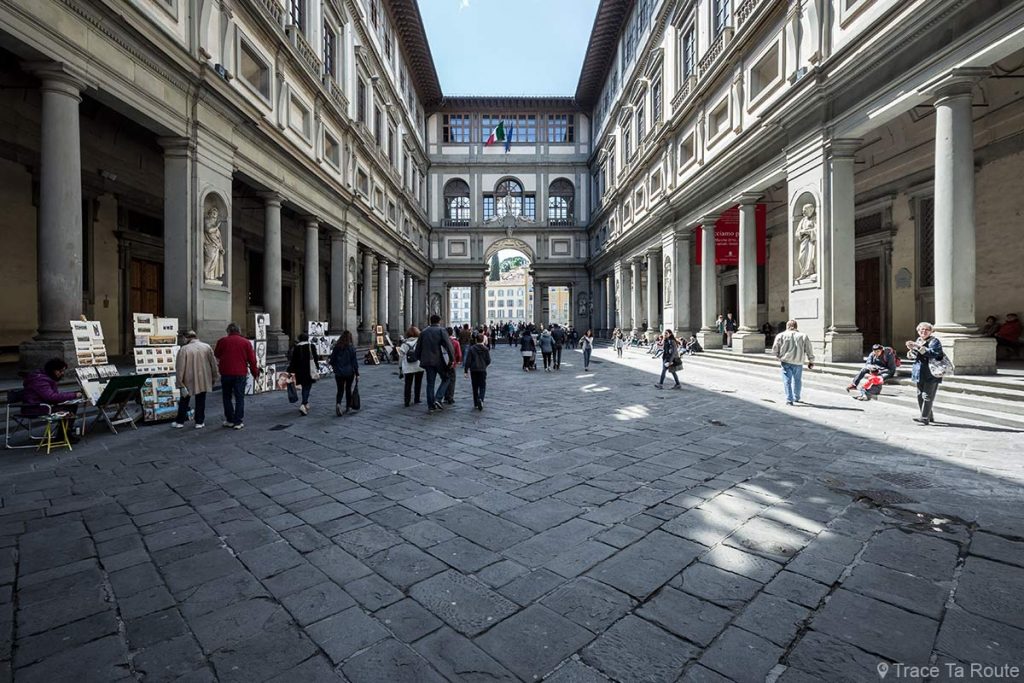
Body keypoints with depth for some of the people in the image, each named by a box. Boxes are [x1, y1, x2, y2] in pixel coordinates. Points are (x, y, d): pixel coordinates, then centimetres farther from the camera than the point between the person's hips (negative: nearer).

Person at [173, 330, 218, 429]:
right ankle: (199, 422, 15)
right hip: (203, 380, 2)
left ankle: (180, 421, 25)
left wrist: (180, 383, -4)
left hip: (188, 380, -1)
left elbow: (179, 368, -11)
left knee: (184, 400, 15)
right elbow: (214, 364, 1)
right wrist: (214, 378, 11)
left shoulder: (183, 349, -10)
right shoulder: (206, 347, -3)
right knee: (200, 401, 12)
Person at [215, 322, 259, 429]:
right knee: (239, 398, 4)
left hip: (226, 373, 1)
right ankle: (238, 422, 3)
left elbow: (216, 354, 17)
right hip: (240, 374, -1)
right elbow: (252, 360, -1)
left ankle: (229, 420, 16)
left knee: (227, 397, 14)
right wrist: (255, 373, 7)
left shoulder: (222, 341, 1)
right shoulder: (246, 342, -1)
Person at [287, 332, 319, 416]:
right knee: (307, 387, -2)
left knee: (304, 387, 19)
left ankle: (305, 404, 29)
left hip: (300, 371, 3)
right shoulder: (311, 347, -2)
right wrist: (318, 370, 5)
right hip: (309, 371, -3)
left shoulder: (295, 348, 5)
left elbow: (293, 361, 4)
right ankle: (303, 405, -19)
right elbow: (315, 359, -2)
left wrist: (292, 371, 6)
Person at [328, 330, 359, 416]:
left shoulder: (336, 347, -2)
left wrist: (335, 368, 25)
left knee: (340, 390, 6)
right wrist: (357, 374, -2)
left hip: (339, 373, 1)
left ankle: (338, 404, -18)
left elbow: (332, 360, 4)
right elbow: (355, 361, -7)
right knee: (348, 389, 14)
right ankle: (348, 407, 23)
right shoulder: (351, 348, -9)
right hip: (349, 372, -1)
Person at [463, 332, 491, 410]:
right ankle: (480, 399, -22)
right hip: (482, 370, 0)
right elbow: (488, 360, 0)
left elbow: (468, 360, -8)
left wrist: (466, 370, -2)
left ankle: (476, 404, 14)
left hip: (473, 370, 0)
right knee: (482, 386, 5)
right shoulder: (485, 349, -2)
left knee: (475, 387, 11)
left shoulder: (471, 348, -4)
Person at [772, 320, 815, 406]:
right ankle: (796, 398, 32)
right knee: (797, 380, 18)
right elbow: (809, 350, 6)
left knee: (787, 381, 1)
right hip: (798, 362, 2)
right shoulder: (803, 336, 6)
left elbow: (774, 349, -1)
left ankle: (789, 400, -5)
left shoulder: (781, 336, 1)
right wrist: (811, 361, 14)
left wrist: (779, 356, 16)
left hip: (786, 361, -2)